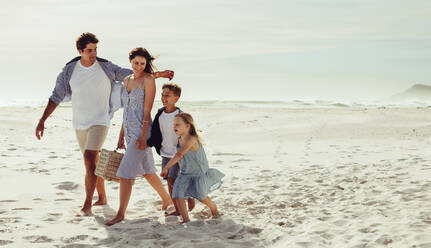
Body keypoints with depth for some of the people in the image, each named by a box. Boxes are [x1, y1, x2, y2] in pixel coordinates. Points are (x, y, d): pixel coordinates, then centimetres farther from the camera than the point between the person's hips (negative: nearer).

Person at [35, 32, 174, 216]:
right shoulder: (69, 71, -2)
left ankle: (87, 204, -16)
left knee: (90, 160, -18)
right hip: (79, 123, 4)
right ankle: (102, 198, 32)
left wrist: (158, 75, -9)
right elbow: (56, 97, 0)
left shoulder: (106, 68, -7)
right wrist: (42, 121, -5)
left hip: (100, 121, -4)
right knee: (94, 161, 15)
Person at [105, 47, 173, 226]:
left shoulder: (148, 80, -9)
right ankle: (167, 199, 36)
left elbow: (147, 111, -14)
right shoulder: (127, 80, 12)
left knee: (125, 173, -10)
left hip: (142, 132, -8)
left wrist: (143, 137, -19)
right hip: (129, 132, 8)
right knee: (147, 171, 18)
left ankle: (121, 213, -3)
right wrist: (121, 135, 16)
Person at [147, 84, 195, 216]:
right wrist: (146, 143, -5)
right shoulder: (160, 114, 4)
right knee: (169, 181, 6)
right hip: (166, 154, 6)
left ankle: (189, 196, 13)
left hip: (178, 154, -6)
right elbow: (155, 134, 10)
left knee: (172, 180, -12)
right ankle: (178, 209, 15)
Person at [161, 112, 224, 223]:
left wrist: (166, 168, -38)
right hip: (185, 173, 6)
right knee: (177, 194, -12)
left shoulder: (192, 139, -27)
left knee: (201, 196, 4)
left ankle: (214, 208, 37)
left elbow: (179, 154, -36)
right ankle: (186, 219, -7)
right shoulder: (179, 140, -2)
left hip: (199, 172, -6)